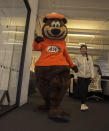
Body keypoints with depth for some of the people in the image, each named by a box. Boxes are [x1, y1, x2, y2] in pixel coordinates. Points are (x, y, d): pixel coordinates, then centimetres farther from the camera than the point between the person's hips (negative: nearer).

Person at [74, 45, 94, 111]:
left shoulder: (89, 57, 8)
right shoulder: (77, 58, 6)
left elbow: (91, 67, 5)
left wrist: (92, 76, -4)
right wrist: (75, 76, 0)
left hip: (88, 76, 1)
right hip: (80, 76, -1)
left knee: (86, 90, 6)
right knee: (81, 90, -10)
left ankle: (84, 103, 23)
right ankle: (83, 104, 0)